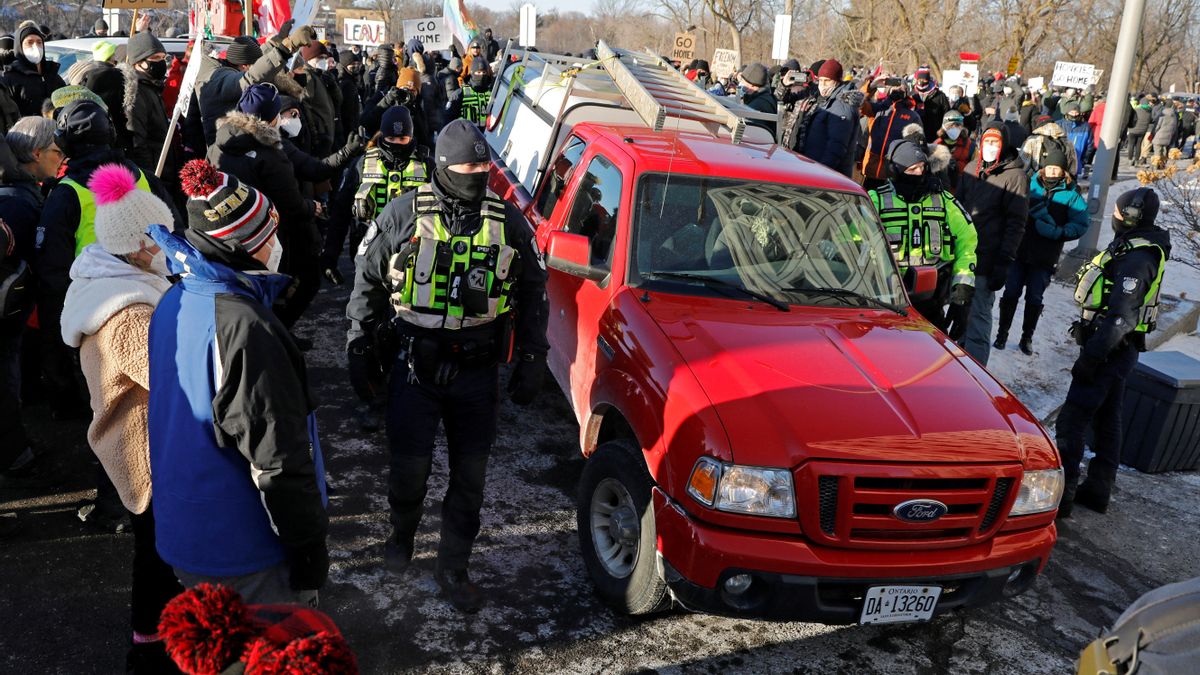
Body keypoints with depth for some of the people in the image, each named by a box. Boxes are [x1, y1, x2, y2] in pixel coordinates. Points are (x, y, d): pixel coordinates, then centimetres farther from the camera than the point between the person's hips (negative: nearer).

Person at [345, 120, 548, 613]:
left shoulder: (508, 223, 1)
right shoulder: (404, 214, -3)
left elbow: (533, 292, 9)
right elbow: (367, 282, 4)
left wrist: (532, 361, 6)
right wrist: (359, 351, 3)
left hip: (478, 370, 2)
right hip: (414, 365, -1)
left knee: (470, 473, 7)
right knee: (410, 463, 5)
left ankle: (454, 567, 24)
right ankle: (402, 534, 37)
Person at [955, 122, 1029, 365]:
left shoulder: (1014, 175, -7)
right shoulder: (971, 169, 11)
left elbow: (1016, 224, -9)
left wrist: (1003, 264, -13)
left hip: (986, 261, -6)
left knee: (978, 316, -5)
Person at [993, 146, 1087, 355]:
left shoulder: (1071, 195, -1)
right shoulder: (1030, 186, 3)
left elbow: (1080, 225, -7)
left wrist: (1058, 232, -22)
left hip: (1045, 258, -1)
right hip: (1020, 251, 1)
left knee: (1034, 298, 7)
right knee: (1011, 293, 3)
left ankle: (1027, 337, 22)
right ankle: (1002, 333, 17)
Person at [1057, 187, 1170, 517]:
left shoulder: (1137, 259, -21)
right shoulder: (1134, 247, 11)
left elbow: (1121, 319, -27)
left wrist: (1090, 358, -26)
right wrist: (1086, 325, 23)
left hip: (1112, 351, -11)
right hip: (1120, 350, 11)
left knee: (1071, 422, -10)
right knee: (1106, 420, 16)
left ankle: (1060, 495, -8)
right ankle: (1098, 491, 27)